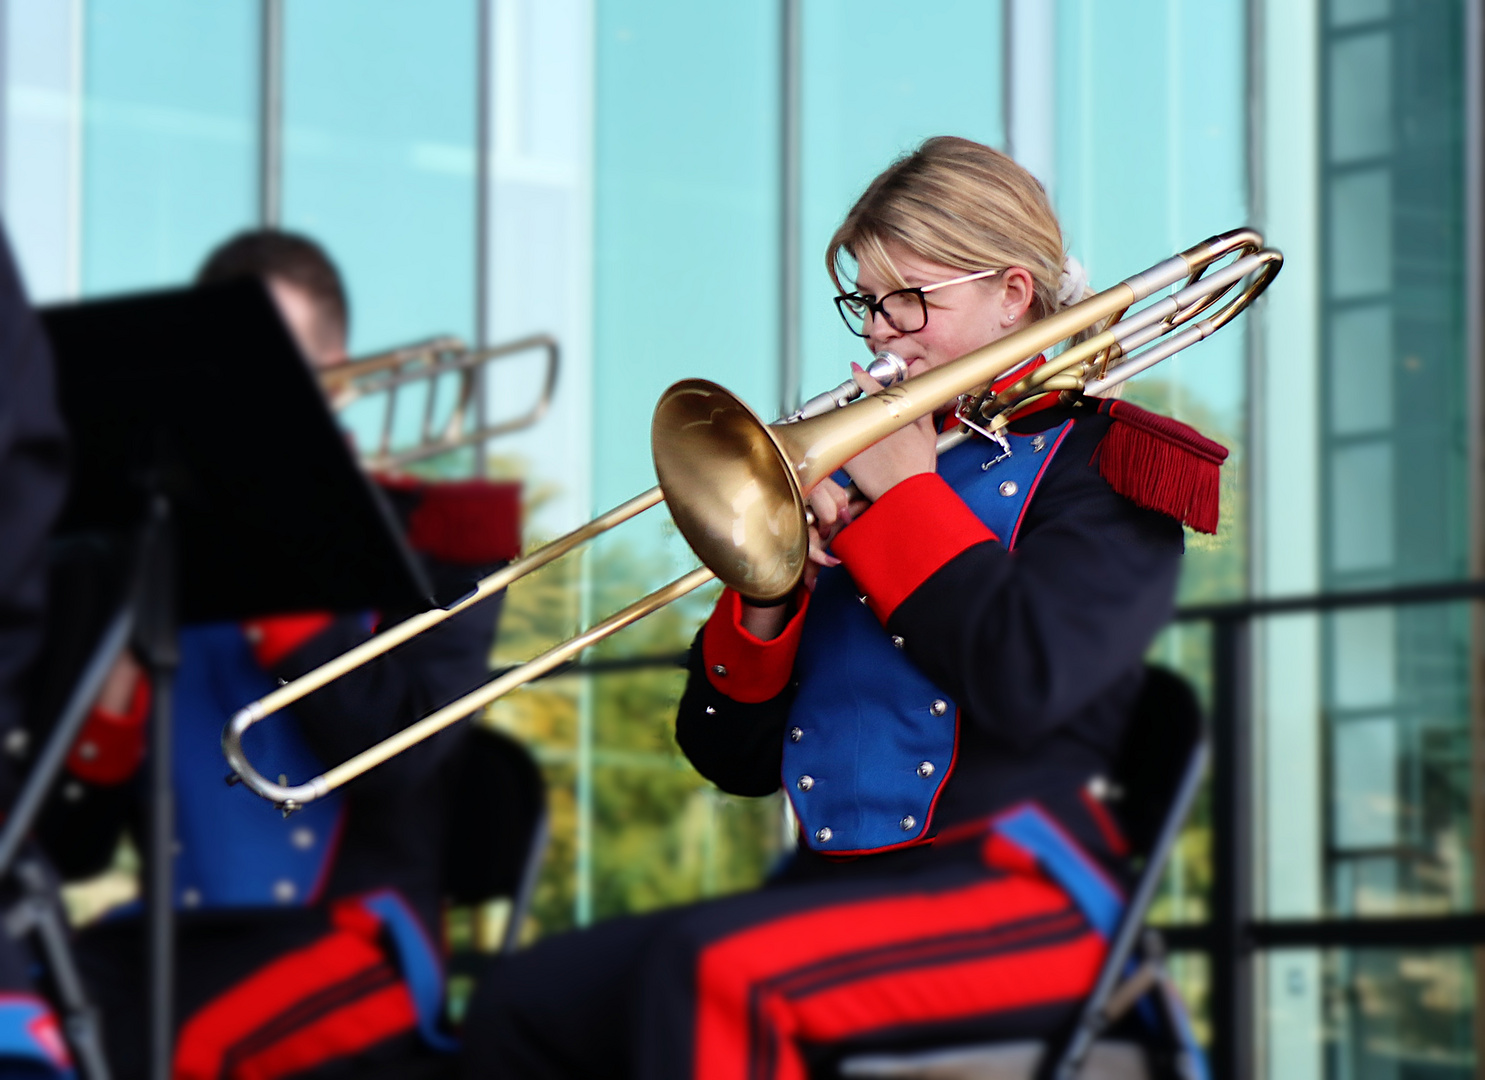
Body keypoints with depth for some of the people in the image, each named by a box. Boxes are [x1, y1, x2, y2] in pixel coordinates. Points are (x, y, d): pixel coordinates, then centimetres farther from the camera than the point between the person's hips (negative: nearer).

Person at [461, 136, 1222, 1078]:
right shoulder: (854, 474, 20)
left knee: (711, 973, -33)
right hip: (839, 877, 7)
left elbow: (1025, 682, -16)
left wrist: (905, 496, -4)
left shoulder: (1102, 467, 5)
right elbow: (733, 756, 17)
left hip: (1020, 889, -7)